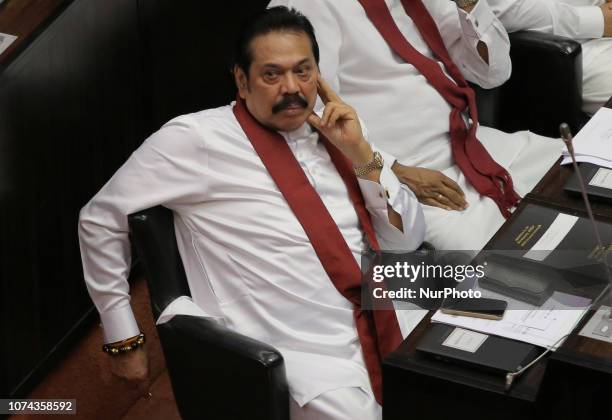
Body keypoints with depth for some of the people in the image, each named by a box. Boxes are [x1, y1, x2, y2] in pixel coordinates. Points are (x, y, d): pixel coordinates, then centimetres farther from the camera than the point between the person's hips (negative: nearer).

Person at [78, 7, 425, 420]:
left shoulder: (336, 132, 13)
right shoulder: (197, 138, -4)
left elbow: (408, 239, 12)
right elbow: (100, 219, 1)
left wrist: (361, 153, -2)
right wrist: (123, 338, 3)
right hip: (303, 353, -6)